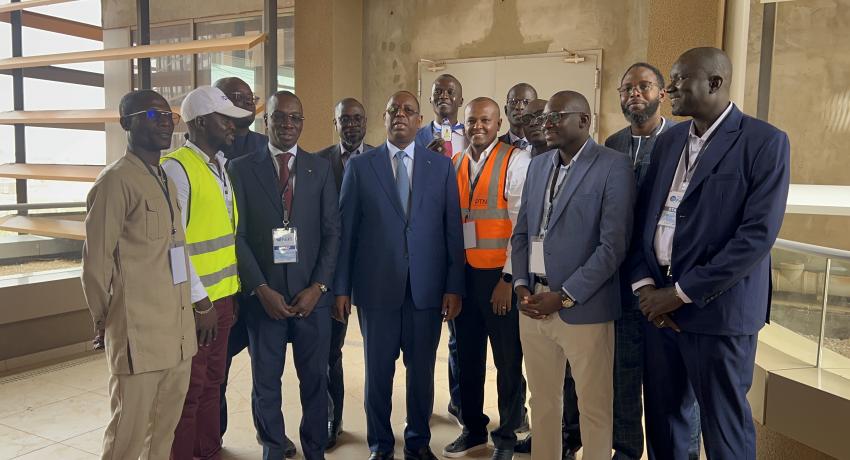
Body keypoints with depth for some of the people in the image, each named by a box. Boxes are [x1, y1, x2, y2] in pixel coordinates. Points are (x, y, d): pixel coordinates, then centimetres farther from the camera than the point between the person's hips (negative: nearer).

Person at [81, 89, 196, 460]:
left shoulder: (167, 180, 14)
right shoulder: (116, 181, -11)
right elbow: (96, 262, -10)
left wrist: (185, 312, 12)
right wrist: (105, 323, -2)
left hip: (178, 333, 8)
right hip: (138, 336, -7)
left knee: (166, 428, 17)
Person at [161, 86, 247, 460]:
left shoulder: (221, 167, 10)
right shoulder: (176, 168, -14)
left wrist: (232, 294, 11)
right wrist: (201, 302, -15)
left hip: (223, 296, 8)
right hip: (194, 302, -7)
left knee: (212, 382, 17)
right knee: (188, 389, 6)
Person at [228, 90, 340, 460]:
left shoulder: (320, 168, 6)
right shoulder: (241, 169, 2)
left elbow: (332, 231, 3)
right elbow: (237, 235, -2)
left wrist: (317, 287, -6)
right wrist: (262, 289, -10)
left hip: (312, 293, 1)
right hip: (263, 294, -1)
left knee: (315, 380, 9)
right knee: (266, 383, 9)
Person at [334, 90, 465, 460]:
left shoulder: (442, 166, 5)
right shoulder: (359, 166, 3)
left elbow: (453, 230, 3)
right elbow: (346, 230, 2)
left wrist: (454, 287, -1)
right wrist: (342, 287, 0)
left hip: (427, 288, 1)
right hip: (377, 287, 0)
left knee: (422, 370, 10)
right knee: (378, 370, 10)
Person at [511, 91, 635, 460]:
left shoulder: (613, 166, -8)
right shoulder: (538, 165, 12)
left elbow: (613, 244, -14)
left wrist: (564, 296, -15)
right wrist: (521, 285, 1)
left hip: (583, 308, -5)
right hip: (534, 303, 6)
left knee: (594, 407, 8)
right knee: (542, 400, 16)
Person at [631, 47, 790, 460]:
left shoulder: (765, 142, -8)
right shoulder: (668, 140, 11)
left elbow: (758, 234, -16)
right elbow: (642, 217, 10)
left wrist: (682, 292, -16)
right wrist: (643, 283, -4)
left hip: (718, 309, -5)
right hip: (658, 303, 5)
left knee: (724, 426, 9)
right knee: (662, 418, 14)